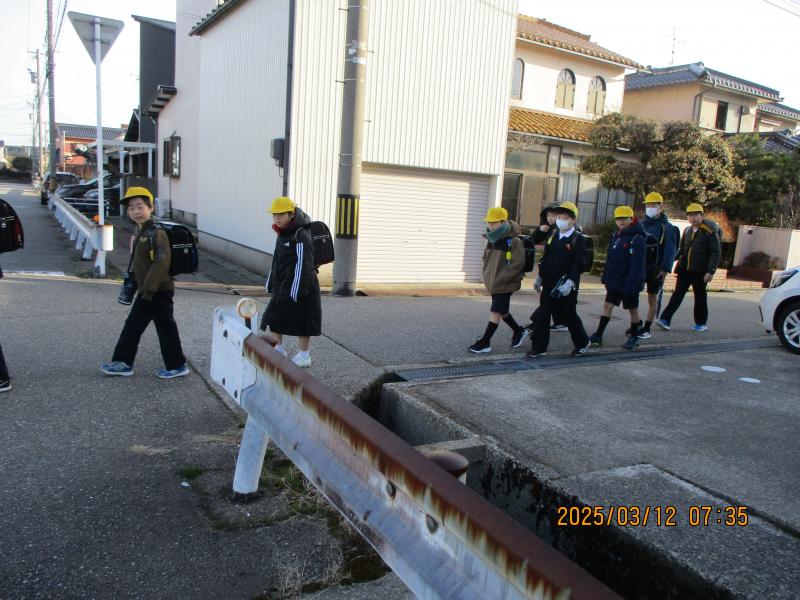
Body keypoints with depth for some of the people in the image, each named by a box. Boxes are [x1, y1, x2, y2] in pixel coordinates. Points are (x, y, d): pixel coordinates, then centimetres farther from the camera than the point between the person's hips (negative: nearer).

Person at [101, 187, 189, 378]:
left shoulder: (157, 233, -18)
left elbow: (162, 262, -24)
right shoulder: (140, 231, 12)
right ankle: (123, 362, 24)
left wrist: (149, 288, -23)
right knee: (133, 324, 14)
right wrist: (141, 287, 20)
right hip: (146, 290, 9)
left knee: (165, 327, 1)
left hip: (159, 291, -9)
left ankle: (177, 366, 13)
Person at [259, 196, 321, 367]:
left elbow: (303, 265, -22)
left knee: (302, 321, 2)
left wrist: (297, 291, -23)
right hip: (283, 286, 9)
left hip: (299, 286, -9)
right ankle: (279, 350, 27)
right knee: (274, 317, 13)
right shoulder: (282, 234, 11)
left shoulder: (301, 236, -19)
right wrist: (271, 283, 20)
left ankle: (304, 356, 14)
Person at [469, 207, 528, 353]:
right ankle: (519, 331, 38)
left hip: (506, 285, -8)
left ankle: (485, 342, 0)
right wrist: (486, 276, 8)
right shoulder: (491, 239, 8)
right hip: (493, 284, 8)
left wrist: (499, 279, -21)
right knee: (502, 311, 18)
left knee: (495, 312, -6)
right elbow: (486, 259, 22)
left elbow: (517, 264, -20)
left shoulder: (514, 241, -16)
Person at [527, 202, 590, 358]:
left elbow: (578, 264, -15)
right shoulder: (553, 235, 10)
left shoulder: (577, 239, -8)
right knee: (542, 316, 4)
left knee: (570, 316, 8)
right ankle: (539, 347, 12)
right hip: (549, 284, 5)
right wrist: (540, 277, 12)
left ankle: (582, 343, 29)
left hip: (566, 286, -5)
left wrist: (570, 282, -24)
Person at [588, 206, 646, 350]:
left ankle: (634, 337, 25)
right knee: (607, 306, 6)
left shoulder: (637, 239, -17)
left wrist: (630, 285, -26)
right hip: (615, 281, 7)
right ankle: (598, 335, 11)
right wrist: (605, 277, 11)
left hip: (629, 283, -7)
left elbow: (637, 266, -22)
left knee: (633, 309, 9)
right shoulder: (616, 235, 6)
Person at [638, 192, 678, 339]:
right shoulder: (641, 224, 8)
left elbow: (670, 250, -11)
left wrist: (665, 269, -18)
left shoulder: (667, 227, -6)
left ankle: (647, 329, 16)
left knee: (652, 299, 6)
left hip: (656, 269, -4)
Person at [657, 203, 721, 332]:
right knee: (677, 294, 0)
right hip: (684, 269, 5)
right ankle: (665, 320, -4)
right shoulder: (687, 231, 11)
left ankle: (701, 323, 22)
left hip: (700, 271, -5)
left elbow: (715, 253, -9)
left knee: (700, 297, 8)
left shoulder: (710, 232, -7)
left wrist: (710, 271, -16)